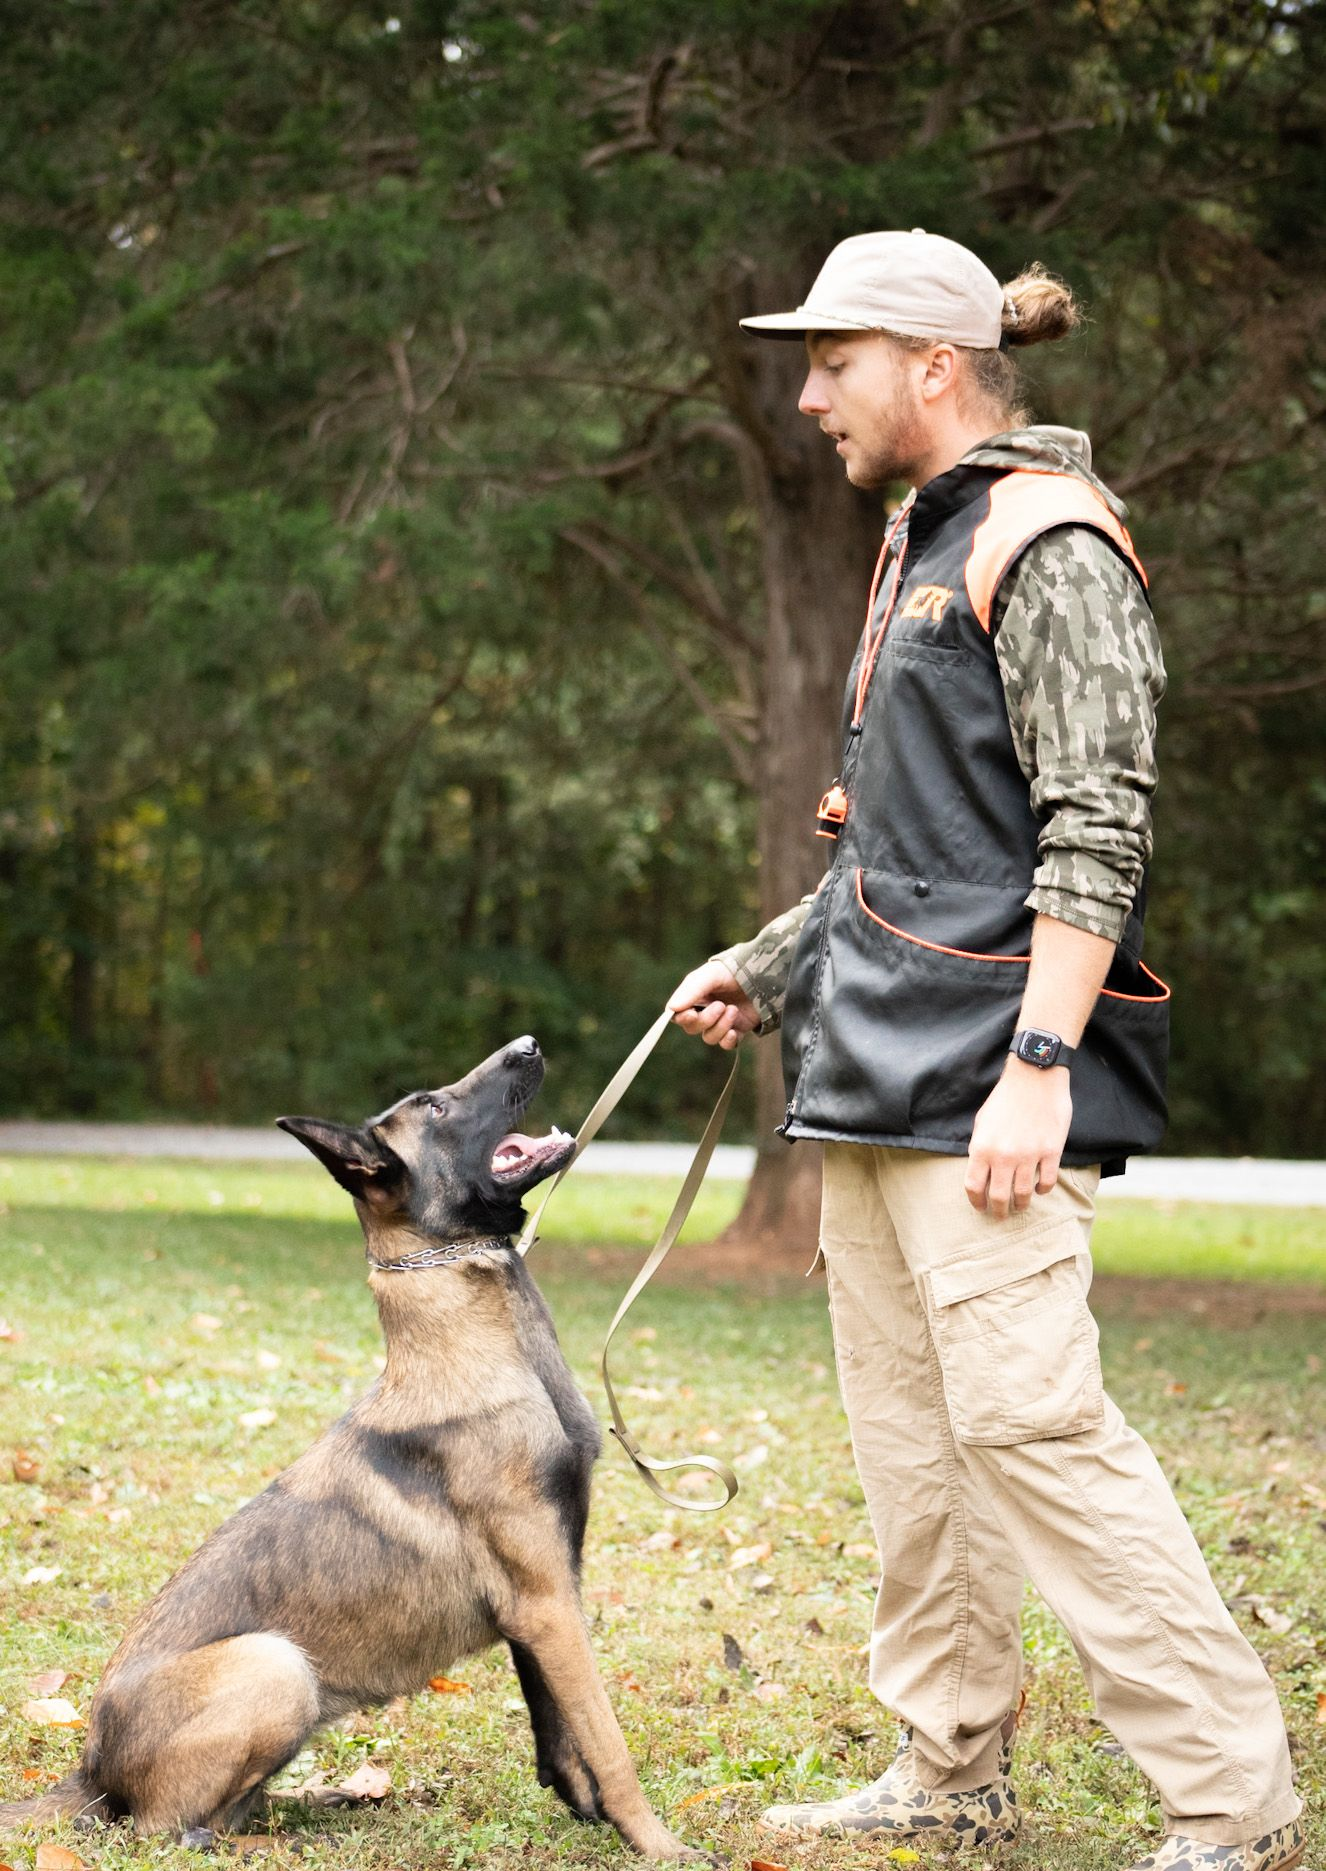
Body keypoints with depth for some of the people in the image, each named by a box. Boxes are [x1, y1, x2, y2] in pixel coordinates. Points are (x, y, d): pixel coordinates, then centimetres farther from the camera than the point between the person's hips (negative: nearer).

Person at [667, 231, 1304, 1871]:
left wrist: (1040, 1060, -25)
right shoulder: (924, 543, 19)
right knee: (903, 1425, 12)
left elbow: (1096, 829, -18)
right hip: (881, 1064, 10)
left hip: (984, 1068, -10)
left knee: (1026, 1418, -13)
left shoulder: (1049, 547, -11)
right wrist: (766, 970, 25)